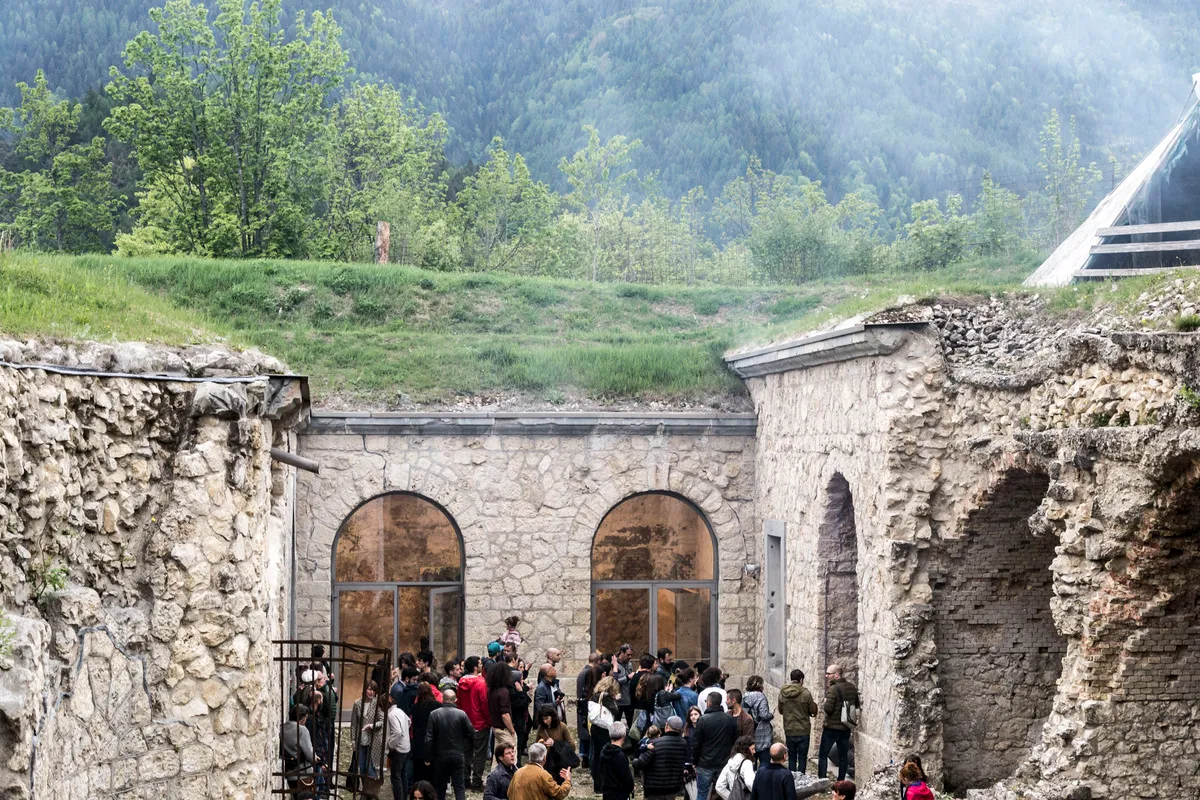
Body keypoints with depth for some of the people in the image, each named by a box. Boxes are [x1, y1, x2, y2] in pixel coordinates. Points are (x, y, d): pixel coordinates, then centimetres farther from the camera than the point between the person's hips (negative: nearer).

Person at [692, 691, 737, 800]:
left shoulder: (703, 720, -10)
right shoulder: (730, 720, 1)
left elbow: (696, 743, -7)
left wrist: (695, 761, 4)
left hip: (705, 764, -3)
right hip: (724, 764, 3)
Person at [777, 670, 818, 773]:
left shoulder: (782, 693, -2)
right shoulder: (805, 693, -13)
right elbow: (813, 711, -6)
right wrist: (814, 704, 13)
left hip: (789, 731, 3)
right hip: (803, 732, -3)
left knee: (791, 758, 13)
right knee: (802, 759, 5)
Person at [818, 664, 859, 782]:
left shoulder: (833, 689, -19)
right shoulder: (852, 688, 4)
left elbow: (828, 708, -23)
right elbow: (856, 705, 14)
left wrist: (823, 706, -3)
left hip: (831, 728, -6)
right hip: (846, 728, 6)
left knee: (823, 754, 5)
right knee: (843, 755, 12)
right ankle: (841, 781, 16)